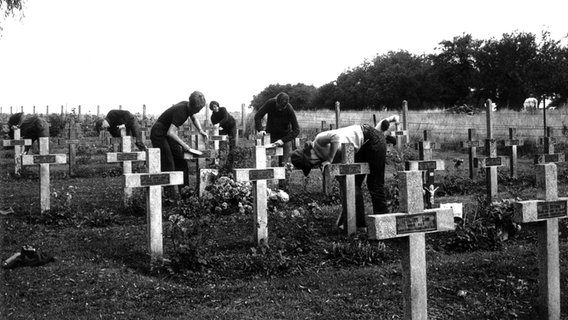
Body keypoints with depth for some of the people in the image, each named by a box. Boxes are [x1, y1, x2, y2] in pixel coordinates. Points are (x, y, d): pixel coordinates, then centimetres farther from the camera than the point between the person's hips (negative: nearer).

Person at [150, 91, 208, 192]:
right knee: (168, 166, -14)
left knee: (181, 162, 3)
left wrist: (200, 130, 4)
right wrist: (185, 146, -40)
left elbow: (193, 118, 21)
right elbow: (171, 132, -39)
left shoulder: (187, 106, -3)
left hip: (167, 134, 9)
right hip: (158, 134, -9)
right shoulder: (181, 111, -30)